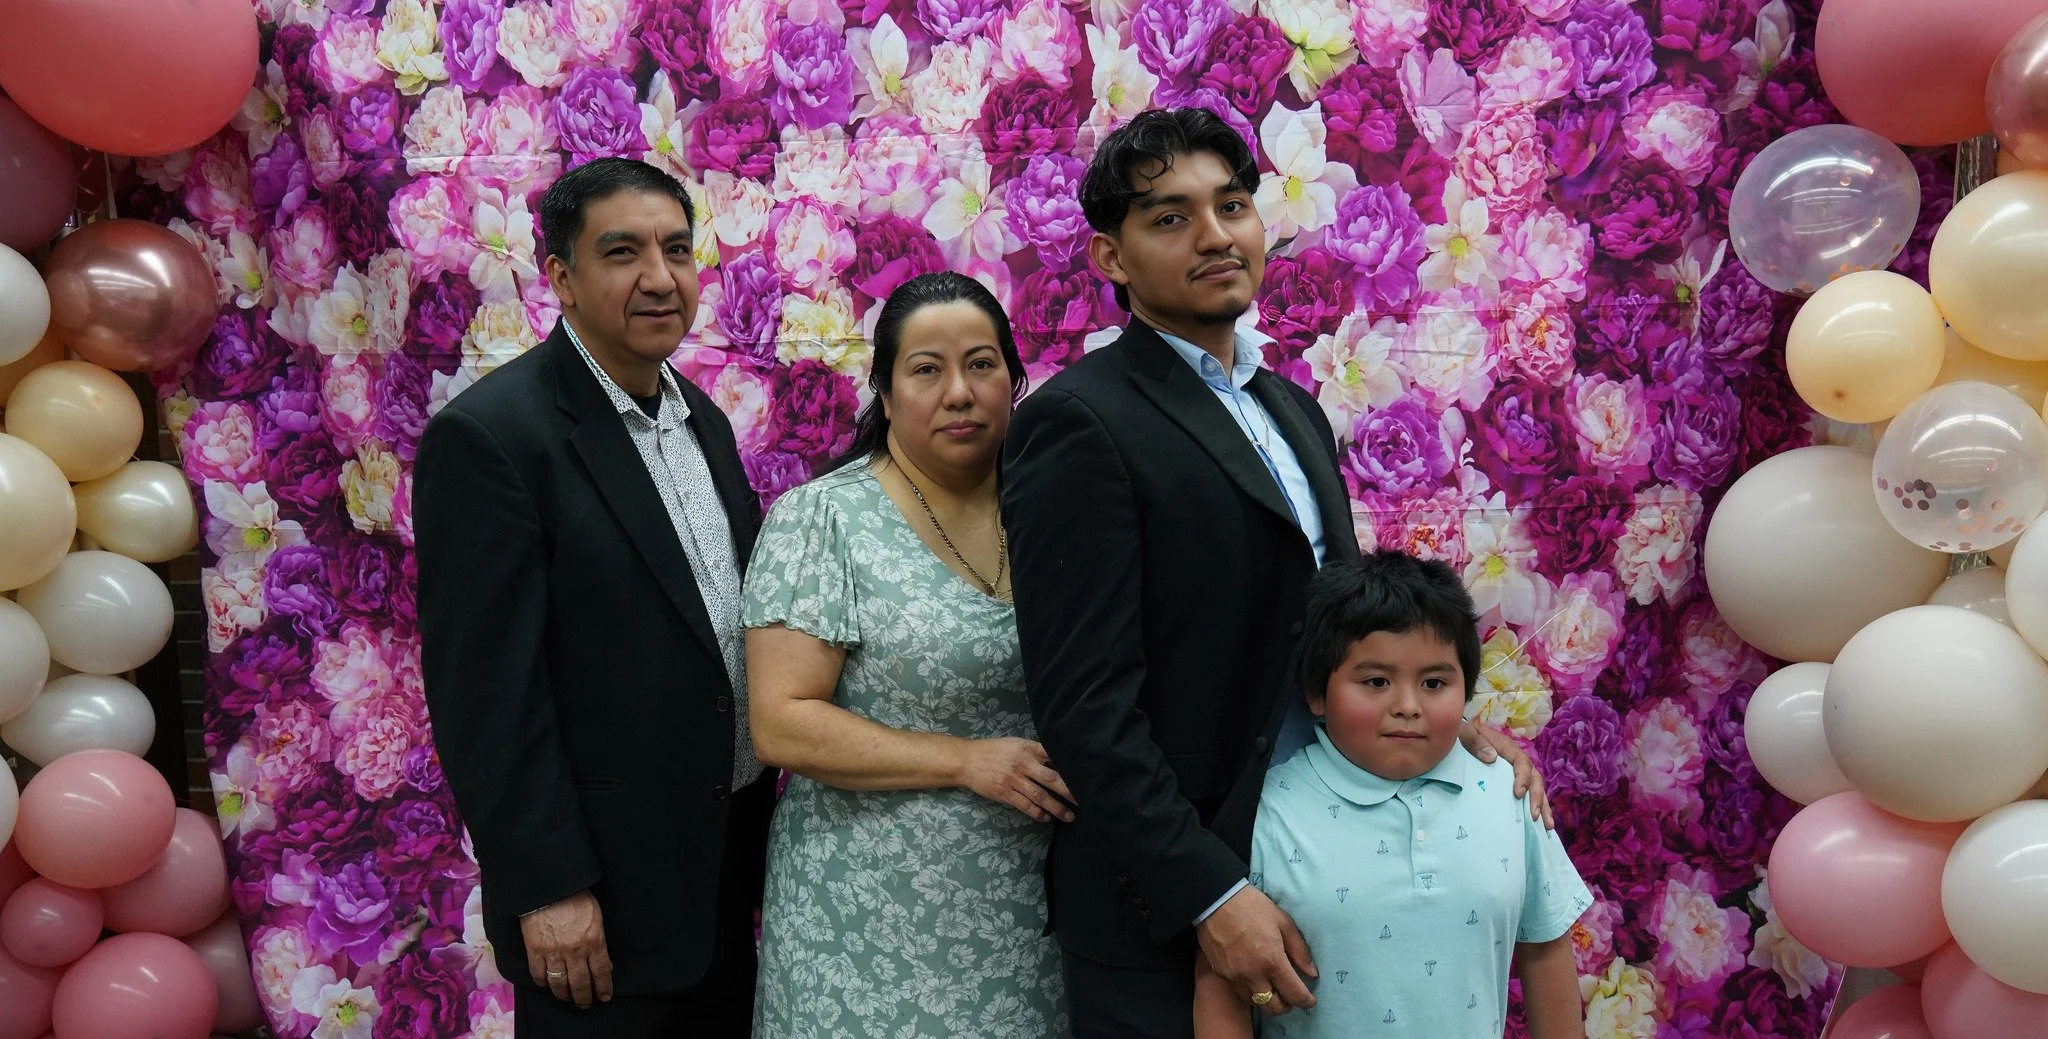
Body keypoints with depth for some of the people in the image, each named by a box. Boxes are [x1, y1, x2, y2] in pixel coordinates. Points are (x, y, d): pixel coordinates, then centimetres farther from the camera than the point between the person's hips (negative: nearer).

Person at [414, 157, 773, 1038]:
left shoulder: (703, 421, 8)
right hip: (602, 893, -7)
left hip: (728, 861, 7)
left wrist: (763, 838, 13)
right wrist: (547, 888, -19)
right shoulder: (489, 434, -16)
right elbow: (486, 689, -19)